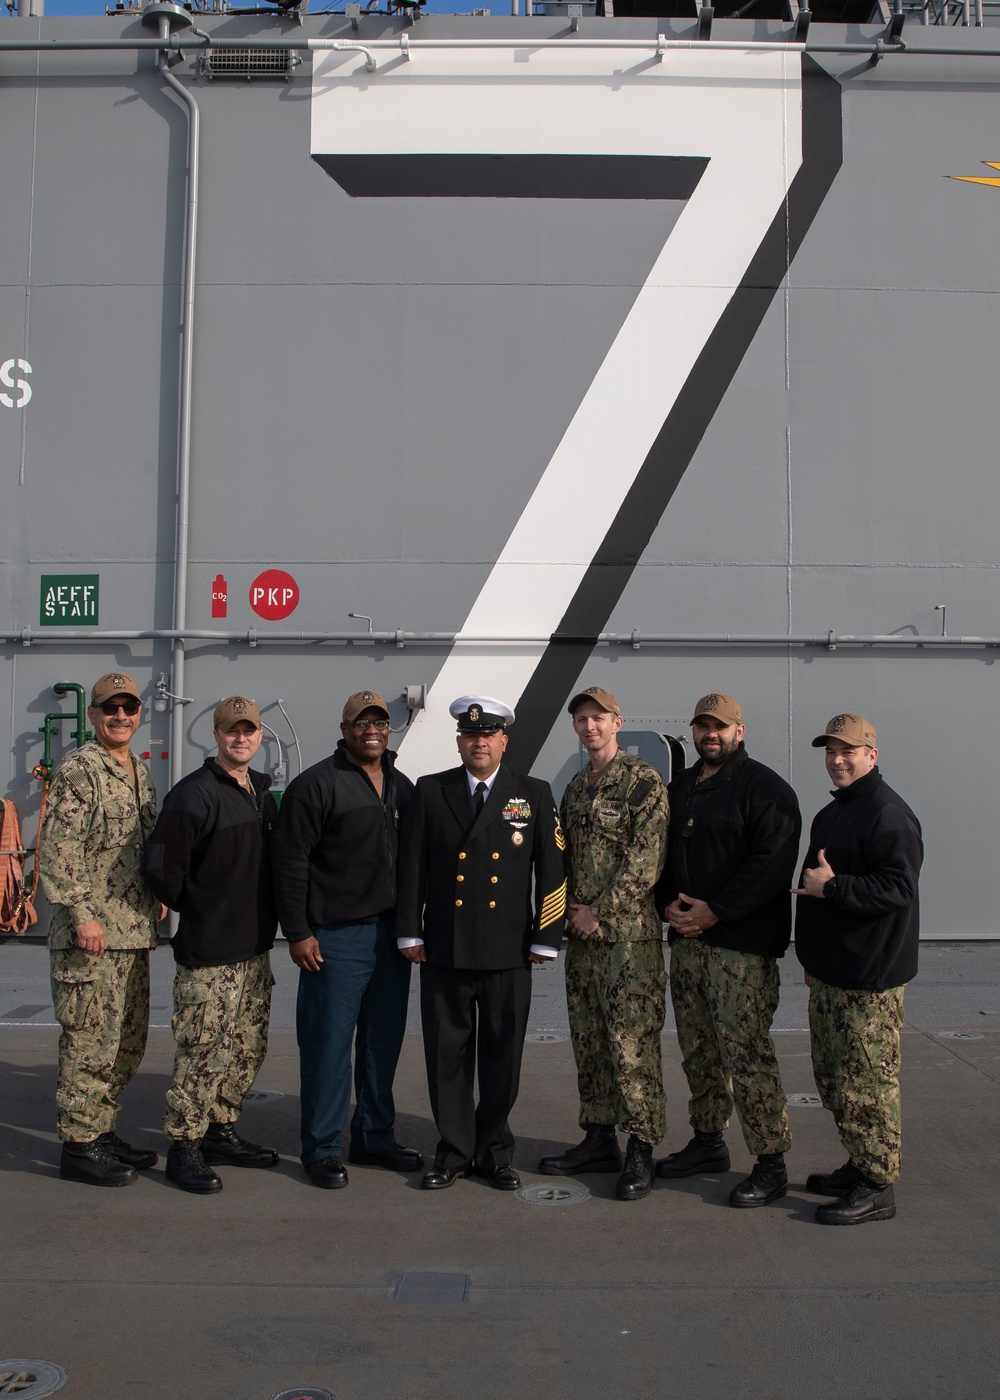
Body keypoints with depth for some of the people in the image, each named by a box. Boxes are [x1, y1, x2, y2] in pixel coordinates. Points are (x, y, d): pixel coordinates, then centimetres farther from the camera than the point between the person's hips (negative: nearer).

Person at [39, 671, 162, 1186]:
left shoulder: (140, 772, 15)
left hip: (133, 931, 9)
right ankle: (79, 1146, 9)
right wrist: (83, 915, -20)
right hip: (91, 934, -9)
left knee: (128, 1039, 14)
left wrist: (156, 898, 16)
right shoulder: (78, 770, -11)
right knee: (90, 1040, -3)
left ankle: (102, 1132, 27)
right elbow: (57, 850, -17)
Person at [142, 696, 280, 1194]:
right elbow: (160, 870, -16)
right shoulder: (194, 795, -14)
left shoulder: (261, 794, 11)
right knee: (203, 1053, -3)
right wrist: (199, 910, -3)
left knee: (247, 1049, 15)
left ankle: (222, 1133, 29)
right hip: (208, 954, -8)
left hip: (255, 948, 8)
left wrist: (260, 917, 13)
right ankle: (184, 1149, 12)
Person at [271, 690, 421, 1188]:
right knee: (329, 1043, 0)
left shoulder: (402, 787, 13)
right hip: (335, 937, -6)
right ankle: (321, 1150, 13)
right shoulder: (316, 784, -7)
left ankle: (374, 1138, 26)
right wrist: (297, 933, -12)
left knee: (384, 1040, 13)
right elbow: (290, 860, -10)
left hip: (391, 934, 6)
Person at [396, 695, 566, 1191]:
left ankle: (494, 1151, 25)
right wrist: (410, 933, 1)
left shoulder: (534, 795, 4)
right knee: (447, 1053, 7)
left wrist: (545, 940, -1)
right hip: (444, 951, 1)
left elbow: (552, 871, 3)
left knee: (503, 1055, 8)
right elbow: (411, 867, 5)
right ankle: (454, 1151, 22)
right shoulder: (430, 792, 5)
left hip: (507, 954, 0)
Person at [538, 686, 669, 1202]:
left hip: (630, 933, -7)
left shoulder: (644, 781, -7)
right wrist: (572, 907, 4)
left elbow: (646, 859, -13)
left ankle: (640, 1152, 5)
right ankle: (598, 1139, 24)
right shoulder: (575, 787, 15)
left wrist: (599, 910, -12)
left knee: (633, 1043, -5)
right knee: (589, 1041, 13)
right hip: (581, 934, 7)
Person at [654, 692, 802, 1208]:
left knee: (746, 1053, -7)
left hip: (742, 943, -7)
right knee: (697, 1049, 15)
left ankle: (771, 1163, 3)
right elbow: (662, 852, 20)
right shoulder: (680, 787, 16)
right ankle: (707, 1141, 29)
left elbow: (773, 864, -16)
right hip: (686, 939, 8)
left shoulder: (764, 788, -8)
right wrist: (669, 905, 2)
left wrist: (715, 911, -17)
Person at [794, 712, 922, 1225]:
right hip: (829, 971, 10)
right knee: (832, 1078, 16)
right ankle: (859, 1166, 29)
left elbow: (898, 890, -24)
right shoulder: (832, 813, 17)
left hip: (869, 978, -10)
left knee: (866, 1083, -3)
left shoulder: (890, 816, -15)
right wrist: (813, 954, 24)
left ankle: (878, 1187, 7)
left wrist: (831, 887, -21)